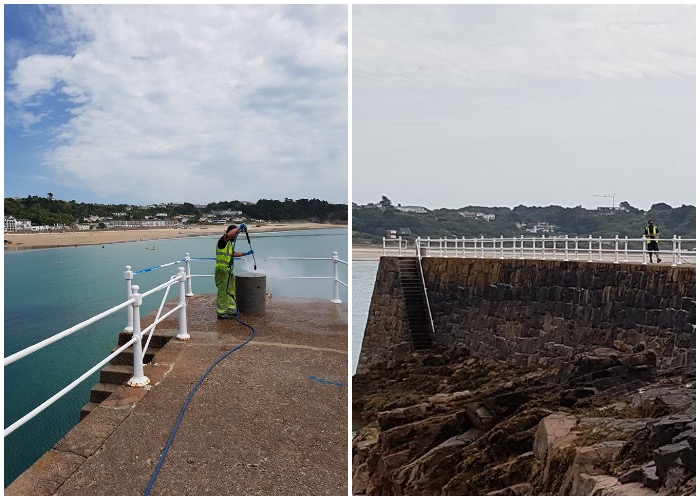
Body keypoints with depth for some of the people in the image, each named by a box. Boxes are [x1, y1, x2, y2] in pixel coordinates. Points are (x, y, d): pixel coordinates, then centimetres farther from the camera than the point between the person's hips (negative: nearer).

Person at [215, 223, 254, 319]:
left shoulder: (229, 243, 18)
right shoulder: (223, 241, -12)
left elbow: (233, 254, 34)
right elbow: (228, 234, -35)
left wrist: (246, 253, 34)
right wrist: (239, 227, -25)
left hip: (228, 271, 10)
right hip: (222, 271, -10)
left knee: (231, 291, 17)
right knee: (222, 292, -6)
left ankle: (231, 310, 26)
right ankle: (221, 313, -1)